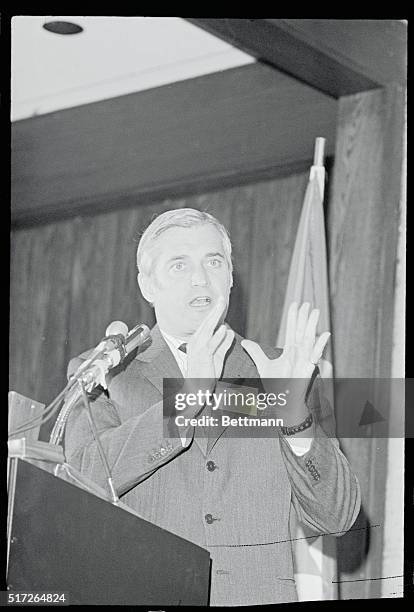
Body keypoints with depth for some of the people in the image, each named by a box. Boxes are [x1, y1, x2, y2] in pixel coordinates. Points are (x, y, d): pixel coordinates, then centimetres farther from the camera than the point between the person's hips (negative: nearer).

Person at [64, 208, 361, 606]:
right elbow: (86, 481, -7)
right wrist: (185, 398, -15)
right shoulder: (100, 374, 10)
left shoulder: (273, 371, 12)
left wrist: (294, 414, -9)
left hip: (259, 596, 1)